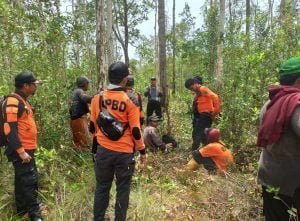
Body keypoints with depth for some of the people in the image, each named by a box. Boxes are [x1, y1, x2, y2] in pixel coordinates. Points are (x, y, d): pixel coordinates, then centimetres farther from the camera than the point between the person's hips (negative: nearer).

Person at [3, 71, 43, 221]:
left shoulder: (22, 101, 14)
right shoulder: (13, 102, -17)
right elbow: (10, 129, -23)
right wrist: (20, 151, -23)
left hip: (26, 149, 10)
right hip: (21, 151, -10)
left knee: (23, 180, 18)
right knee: (29, 181, -5)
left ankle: (22, 209, 32)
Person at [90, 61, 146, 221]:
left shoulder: (97, 98, -1)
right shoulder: (130, 100, -12)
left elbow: (93, 126, 7)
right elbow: (135, 130, -10)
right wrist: (142, 151, 2)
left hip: (103, 151, 4)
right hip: (125, 152, -3)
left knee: (102, 188, 18)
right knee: (122, 189, 13)